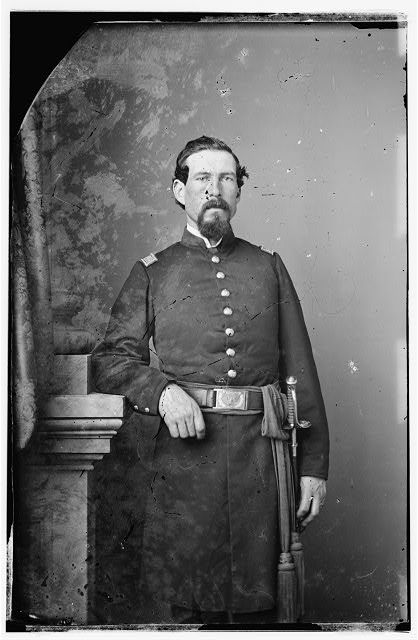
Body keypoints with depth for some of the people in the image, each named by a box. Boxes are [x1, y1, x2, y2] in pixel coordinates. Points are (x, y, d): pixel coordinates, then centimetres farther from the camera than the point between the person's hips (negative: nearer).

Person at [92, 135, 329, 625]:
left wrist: (314, 465, 3)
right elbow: (111, 359, 8)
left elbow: (302, 373, 10)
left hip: (262, 456, 1)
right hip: (186, 453, -1)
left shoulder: (269, 268, 14)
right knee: (190, 606, 5)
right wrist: (162, 391, -12)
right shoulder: (152, 273, 11)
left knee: (258, 603, 6)